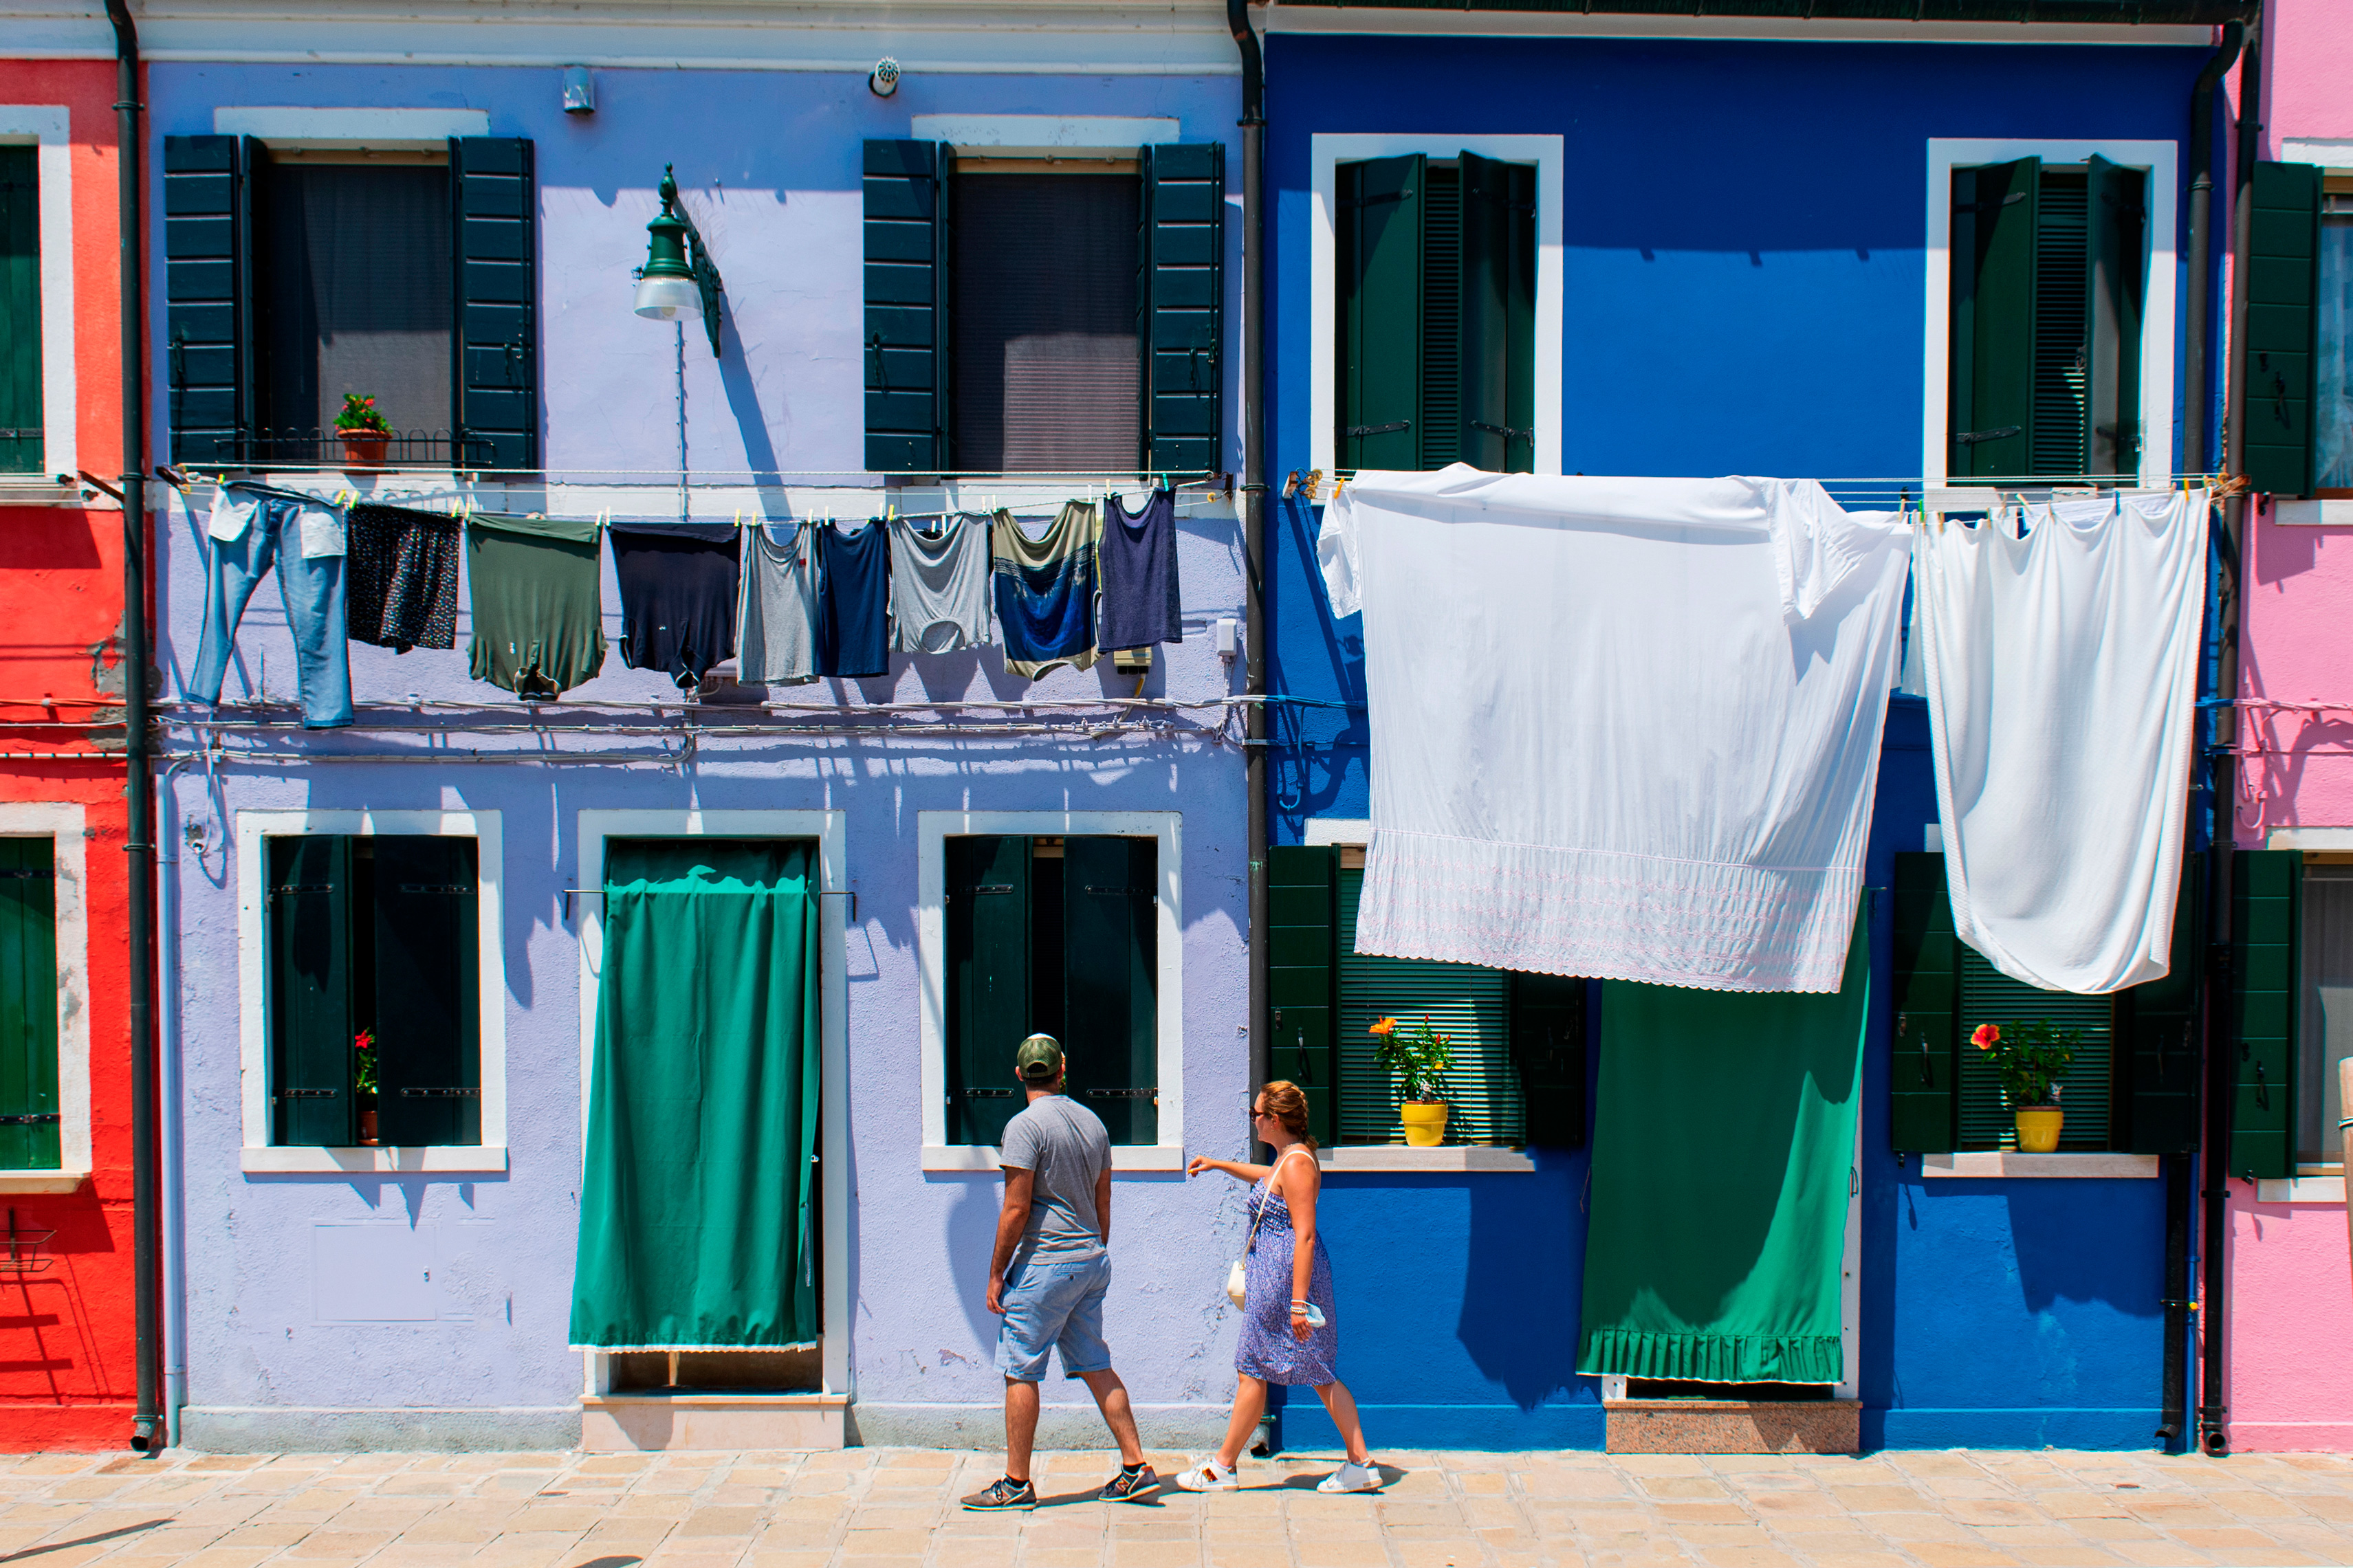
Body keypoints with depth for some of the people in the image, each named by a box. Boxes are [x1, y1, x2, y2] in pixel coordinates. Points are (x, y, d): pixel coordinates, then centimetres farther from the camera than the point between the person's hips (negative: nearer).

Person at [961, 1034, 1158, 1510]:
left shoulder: (1026, 1125, -12)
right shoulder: (1092, 1121, 11)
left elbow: (1016, 1209, -15)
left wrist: (997, 1273, -8)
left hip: (1044, 1264, -8)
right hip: (1091, 1264, 8)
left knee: (1021, 1371, 1)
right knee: (1095, 1366, 13)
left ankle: (1016, 1484, 6)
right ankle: (1136, 1468, 12)